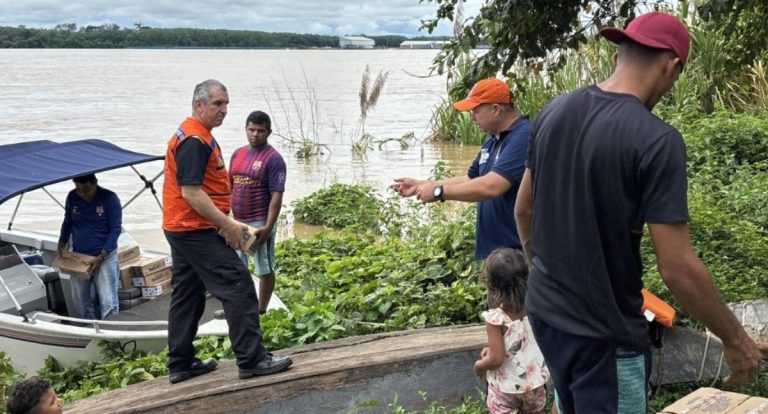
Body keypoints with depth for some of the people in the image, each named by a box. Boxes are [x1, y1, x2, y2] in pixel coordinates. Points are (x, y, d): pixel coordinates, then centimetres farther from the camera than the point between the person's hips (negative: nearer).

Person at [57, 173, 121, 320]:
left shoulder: (109, 198, -10)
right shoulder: (72, 197, 1)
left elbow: (115, 229, -9)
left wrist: (101, 256, -16)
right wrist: (62, 245, 4)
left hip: (105, 256, -4)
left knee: (109, 303, -12)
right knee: (79, 301, 7)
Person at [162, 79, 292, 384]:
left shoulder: (193, 135, 17)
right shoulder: (195, 140, -17)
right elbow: (191, 192, -24)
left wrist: (222, 223, 20)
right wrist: (228, 224, -22)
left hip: (182, 229, 11)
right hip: (196, 230, -11)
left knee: (187, 295, 13)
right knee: (238, 285, -10)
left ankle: (180, 364, 19)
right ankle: (252, 359, -8)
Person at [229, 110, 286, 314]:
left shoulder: (273, 159, -12)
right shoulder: (237, 154, 9)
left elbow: (276, 196, -15)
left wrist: (268, 227, -21)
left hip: (259, 223, -7)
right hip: (237, 221, 7)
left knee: (265, 269, 3)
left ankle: (261, 311, 13)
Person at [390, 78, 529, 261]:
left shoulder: (523, 137, -19)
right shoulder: (492, 140, 13)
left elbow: (490, 187, -28)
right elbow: (470, 180, 23)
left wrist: (439, 191, -17)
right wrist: (420, 185, 16)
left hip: (517, 251, -10)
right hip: (493, 247, 10)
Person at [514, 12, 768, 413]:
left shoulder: (553, 111, -2)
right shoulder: (657, 140, -22)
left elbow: (523, 209, 9)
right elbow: (677, 268, -21)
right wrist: (736, 340, -8)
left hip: (544, 310, 7)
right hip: (603, 331, -6)